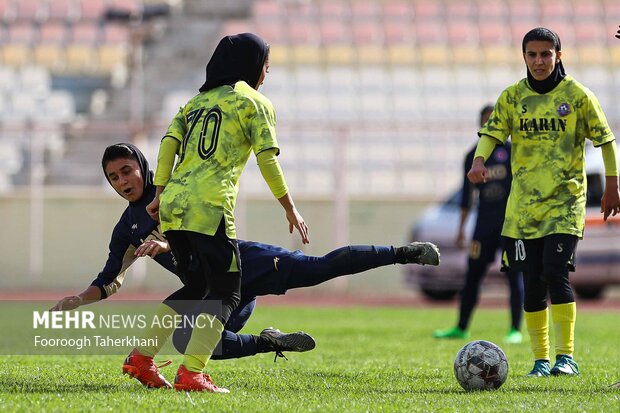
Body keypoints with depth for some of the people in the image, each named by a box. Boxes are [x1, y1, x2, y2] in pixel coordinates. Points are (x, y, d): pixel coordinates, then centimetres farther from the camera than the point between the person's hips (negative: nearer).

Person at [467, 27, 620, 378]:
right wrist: (480, 160, -21)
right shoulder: (513, 96, 7)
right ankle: (541, 360, 12)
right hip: (523, 203, 3)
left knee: (555, 272, -17)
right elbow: (492, 132, -1)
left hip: (565, 200, -3)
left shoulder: (577, 95, -1)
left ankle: (566, 356, -11)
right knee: (532, 282, 3)